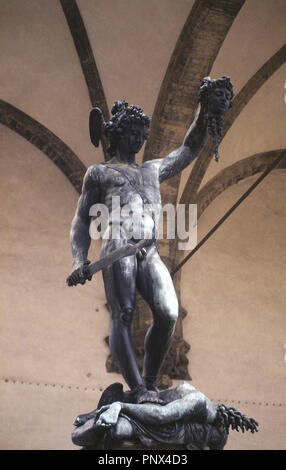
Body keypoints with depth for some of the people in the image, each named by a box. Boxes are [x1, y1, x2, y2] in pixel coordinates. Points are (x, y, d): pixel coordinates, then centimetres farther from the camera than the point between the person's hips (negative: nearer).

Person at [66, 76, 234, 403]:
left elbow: (188, 150, 40)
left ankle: (150, 382, -4)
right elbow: (81, 221, 14)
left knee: (168, 314, -16)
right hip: (117, 250, -4)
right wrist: (79, 261, 0)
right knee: (122, 318, -14)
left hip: (150, 254, 4)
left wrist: (205, 112, 32)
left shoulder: (152, 170, 32)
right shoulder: (99, 173, 19)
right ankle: (138, 390, -16)